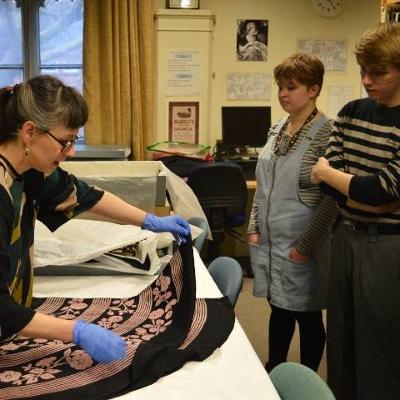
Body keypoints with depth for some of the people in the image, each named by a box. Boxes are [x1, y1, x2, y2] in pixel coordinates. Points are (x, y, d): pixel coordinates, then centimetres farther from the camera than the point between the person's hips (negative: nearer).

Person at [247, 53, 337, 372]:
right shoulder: (278, 129, 8)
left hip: (300, 244, -6)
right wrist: (254, 226, 6)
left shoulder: (326, 133, -14)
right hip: (268, 239, 7)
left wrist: (306, 246, -16)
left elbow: (331, 199, -15)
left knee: (307, 315, 9)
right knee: (279, 308, 19)